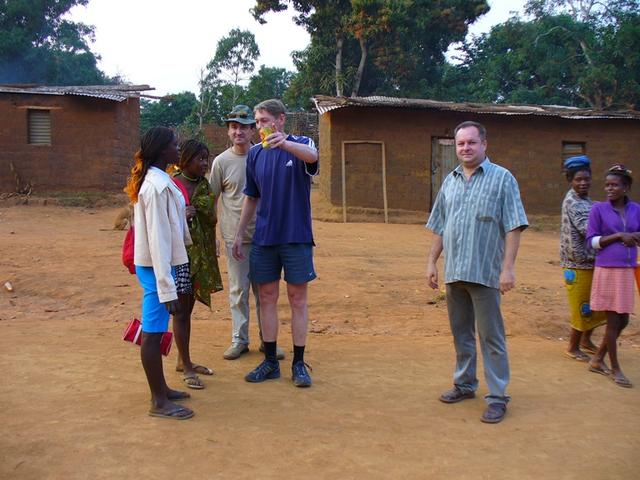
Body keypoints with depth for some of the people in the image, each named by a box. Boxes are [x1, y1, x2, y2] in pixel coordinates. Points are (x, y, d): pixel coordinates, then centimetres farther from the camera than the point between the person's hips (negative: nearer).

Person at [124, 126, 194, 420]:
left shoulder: (154, 180, 10)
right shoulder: (158, 185, -20)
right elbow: (158, 239, -22)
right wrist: (167, 288, -22)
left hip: (154, 264, 10)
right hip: (157, 267, -10)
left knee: (156, 330, 17)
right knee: (153, 332, -1)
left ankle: (161, 389, 30)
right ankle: (159, 402, 9)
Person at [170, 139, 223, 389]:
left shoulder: (203, 184, 9)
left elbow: (212, 219, 5)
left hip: (200, 254, 7)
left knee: (187, 307, 15)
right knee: (181, 310, 0)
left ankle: (184, 361, 26)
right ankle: (186, 368, 9)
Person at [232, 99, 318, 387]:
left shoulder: (300, 145, -4)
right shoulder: (255, 153, 8)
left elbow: (312, 155, -30)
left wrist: (284, 143, -49)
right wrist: (239, 234, 14)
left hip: (296, 236, -4)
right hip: (264, 237, 4)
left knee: (297, 299, 3)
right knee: (267, 298, 8)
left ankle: (299, 364, 13)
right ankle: (270, 362, 19)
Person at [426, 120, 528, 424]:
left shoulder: (502, 178, -3)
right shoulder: (450, 181, 13)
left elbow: (514, 227, -8)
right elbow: (439, 228, 17)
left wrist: (508, 268, -15)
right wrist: (431, 262, 12)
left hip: (484, 273, -6)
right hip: (453, 272, 6)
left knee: (491, 336, -1)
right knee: (461, 333, 16)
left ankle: (497, 397, 7)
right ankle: (465, 384, 30)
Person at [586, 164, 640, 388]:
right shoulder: (599, 209, -5)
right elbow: (592, 241, -5)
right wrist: (618, 236, -16)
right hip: (607, 270, -4)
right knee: (613, 320, 2)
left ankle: (598, 359, 27)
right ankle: (615, 369, 16)